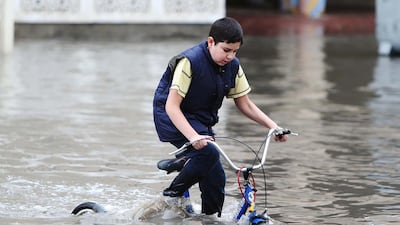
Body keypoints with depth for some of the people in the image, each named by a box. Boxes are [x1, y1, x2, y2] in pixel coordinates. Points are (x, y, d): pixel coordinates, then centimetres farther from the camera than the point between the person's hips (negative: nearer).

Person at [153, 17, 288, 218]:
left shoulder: (233, 66, -4)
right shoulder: (189, 62, -24)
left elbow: (244, 104, 7)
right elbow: (172, 106, -29)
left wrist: (272, 125, -7)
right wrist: (193, 136, -43)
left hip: (202, 122, 7)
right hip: (173, 119, -7)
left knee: (215, 180, 0)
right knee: (208, 154, -30)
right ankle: (173, 195, -13)